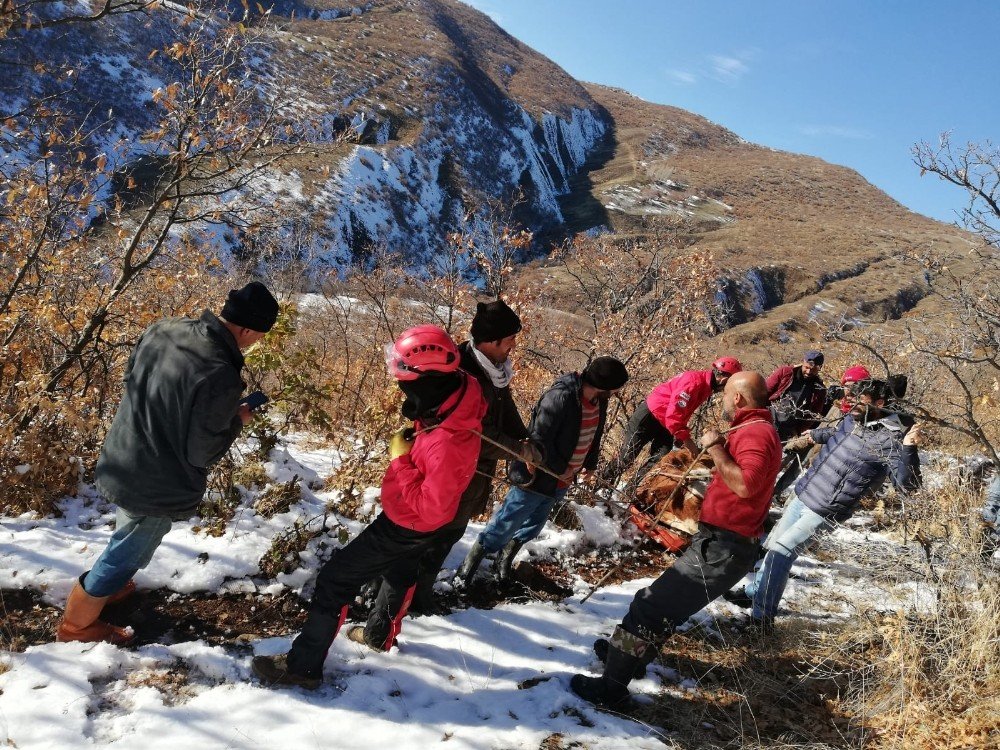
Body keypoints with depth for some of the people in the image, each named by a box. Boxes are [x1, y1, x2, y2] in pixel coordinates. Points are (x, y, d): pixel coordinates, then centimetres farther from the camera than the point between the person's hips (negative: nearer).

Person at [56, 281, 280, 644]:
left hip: (121, 461, 8)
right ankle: (77, 624, 38)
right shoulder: (220, 378, -34)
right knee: (127, 553, 17)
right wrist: (236, 420, -9)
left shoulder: (165, 328, -10)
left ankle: (112, 585, 58)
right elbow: (201, 452, -24)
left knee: (126, 535, 34)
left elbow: (131, 377, 7)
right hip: (157, 485, -8)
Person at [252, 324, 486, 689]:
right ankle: (382, 633, 58)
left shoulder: (447, 444, -42)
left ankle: (304, 665, 16)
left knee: (334, 580, 2)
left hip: (405, 527, -9)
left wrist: (401, 460, -28)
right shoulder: (460, 393, -18)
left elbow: (429, 508, -31)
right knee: (400, 573, 32)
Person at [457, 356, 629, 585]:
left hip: (560, 483, 8)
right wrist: (559, 469, -15)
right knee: (505, 526, 4)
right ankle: (472, 561, 24)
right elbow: (539, 441, -25)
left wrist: (590, 464, 27)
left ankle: (506, 557, 42)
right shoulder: (560, 397, -28)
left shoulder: (599, 401, -1)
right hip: (536, 478, -8)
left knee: (533, 526, 20)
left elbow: (594, 435, 18)